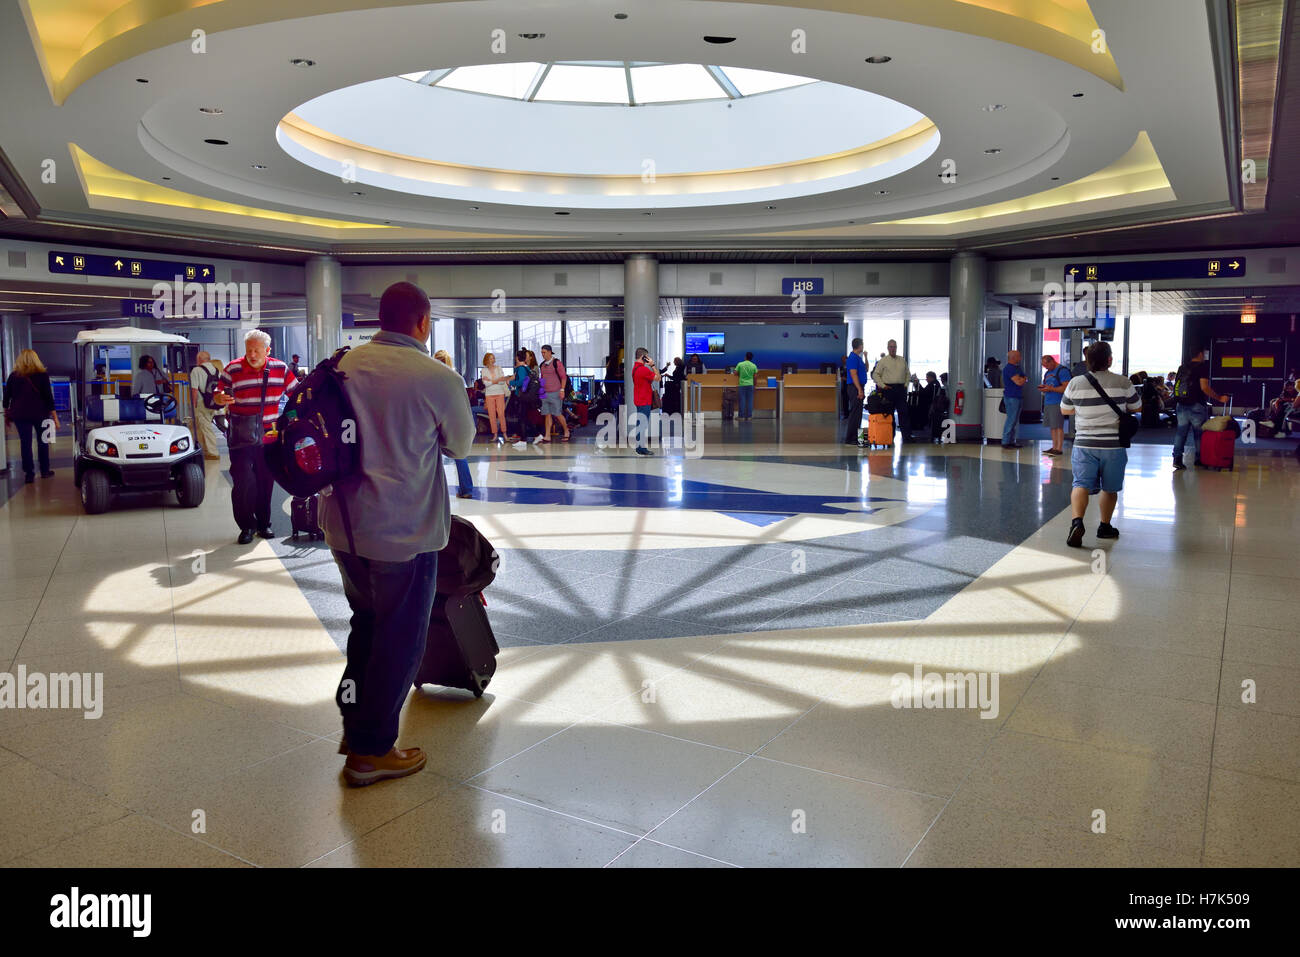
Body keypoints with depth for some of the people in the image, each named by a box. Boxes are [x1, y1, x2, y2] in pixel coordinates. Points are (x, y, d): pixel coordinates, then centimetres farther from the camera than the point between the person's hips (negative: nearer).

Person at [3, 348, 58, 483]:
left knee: (25, 443, 3)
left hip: (20, 415, 1)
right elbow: (49, 397, -7)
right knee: (42, 442, 13)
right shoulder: (42, 375, -4)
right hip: (40, 414, -1)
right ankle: (45, 471, 19)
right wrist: (55, 416, -5)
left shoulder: (13, 376, 3)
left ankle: (29, 474, 2)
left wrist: (7, 415, 17)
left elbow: (6, 397, 7)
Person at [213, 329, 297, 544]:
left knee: (266, 481, 8)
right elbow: (218, 396, 2)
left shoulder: (280, 369, 3)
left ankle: (264, 523, 21)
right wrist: (220, 399, -21)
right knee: (243, 481, -7)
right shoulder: (232, 370, -3)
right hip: (241, 436, -2)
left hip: (269, 436, 2)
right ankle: (246, 525, 7)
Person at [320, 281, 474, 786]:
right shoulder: (438, 377, -14)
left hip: (342, 522, 6)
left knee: (366, 622, 24)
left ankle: (355, 721, 35)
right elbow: (460, 445, 2)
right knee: (399, 638, 9)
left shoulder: (345, 364, 2)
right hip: (404, 530, -6)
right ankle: (371, 750, 20)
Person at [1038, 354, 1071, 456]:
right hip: (1048, 403, 9)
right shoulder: (1047, 372, 20)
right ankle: (1054, 447, 15)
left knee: (1058, 426, -7)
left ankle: (1059, 449, -6)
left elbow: (1066, 387, -16)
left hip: (1057, 403, -9)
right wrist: (1043, 388, 6)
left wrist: (1051, 389, -18)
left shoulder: (1062, 370, -9)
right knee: (1052, 427, 10)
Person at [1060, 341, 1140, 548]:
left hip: (1084, 444, 0)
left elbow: (1064, 410, 10)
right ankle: (1105, 527, 27)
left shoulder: (1075, 383, -3)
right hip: (1113, 445, 0)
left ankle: (1076, 521, -27)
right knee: (1110, 488, 15)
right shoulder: (1123, 383, -5)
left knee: (1081, 484, -4)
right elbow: (1136, 407, 10)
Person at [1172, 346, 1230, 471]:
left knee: (1181, 431, 5)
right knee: (1199, 433, 8)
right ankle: (1199, 458, 15)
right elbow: (1204, 387, -16)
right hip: (1196, 405, -5)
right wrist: (1219, 398, -10)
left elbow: (1176, 386, 14)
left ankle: (1177, 458, -2)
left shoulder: (1182, 367, 11)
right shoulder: (1202, 367, -8)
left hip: (1181, 405, 5)